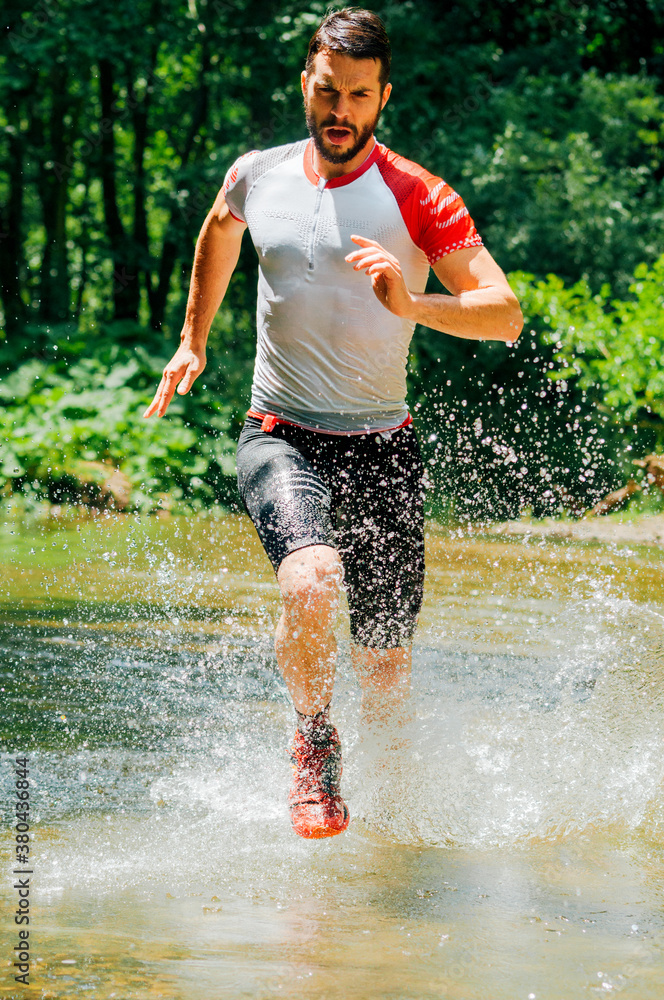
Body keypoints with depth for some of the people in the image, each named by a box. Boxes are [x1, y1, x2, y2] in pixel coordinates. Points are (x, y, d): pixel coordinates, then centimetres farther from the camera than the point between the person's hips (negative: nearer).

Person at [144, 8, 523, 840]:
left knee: (385, 669, 3)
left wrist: (413, 305, -34)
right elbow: (219, 230, 28)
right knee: (310, 579, -31)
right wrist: (192, 342, 30)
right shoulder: (258, 176, 2)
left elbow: (505, 315, -18)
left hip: (381, 449, 0)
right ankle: (314, 741, -2)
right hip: (281, 436, 1)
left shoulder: (417, 197, -8)